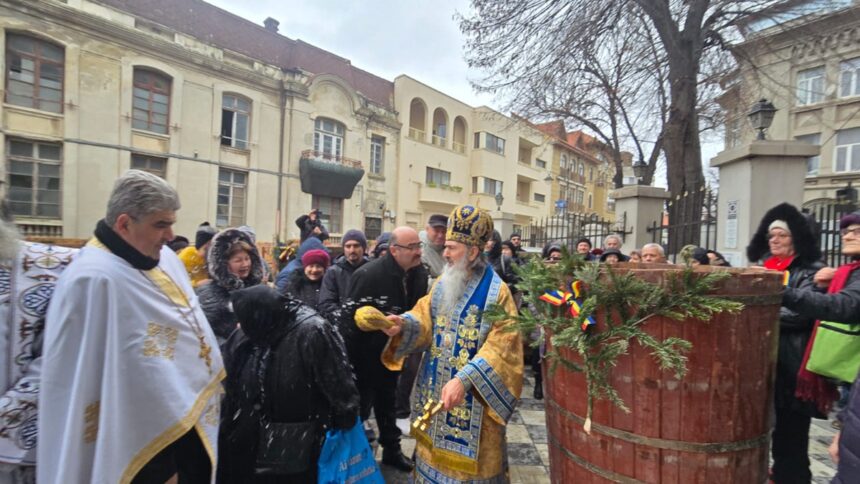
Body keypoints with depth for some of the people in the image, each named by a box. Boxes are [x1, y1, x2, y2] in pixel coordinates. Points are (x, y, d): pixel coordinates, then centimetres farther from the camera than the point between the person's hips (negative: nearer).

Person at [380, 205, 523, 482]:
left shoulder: (496, 292, -16)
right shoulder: (442, 284, 3)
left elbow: (502, 346, -22)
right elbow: (425, 319, 1)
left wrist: (463, 380, -31)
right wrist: (403, 324, -22)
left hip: (473, 398, -5)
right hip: (436, 390, 6)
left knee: (466, 457, 11)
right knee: (435, 450, 20)